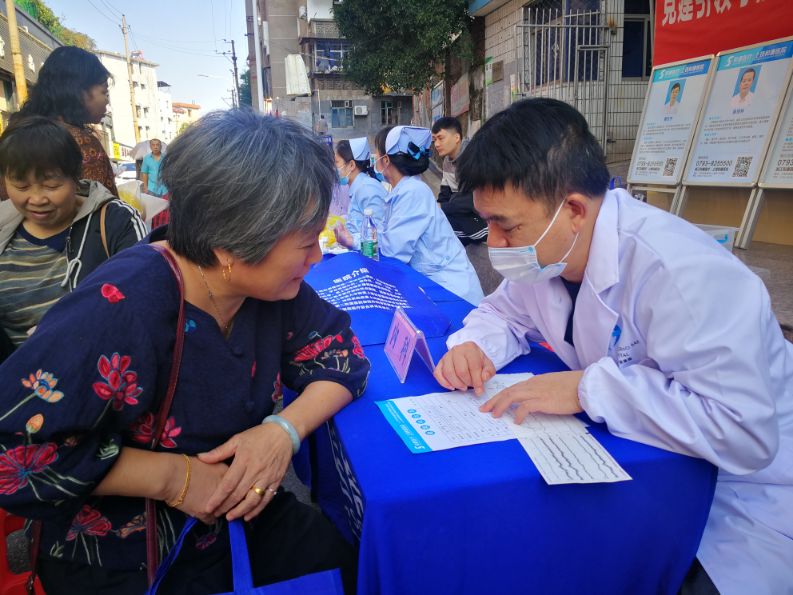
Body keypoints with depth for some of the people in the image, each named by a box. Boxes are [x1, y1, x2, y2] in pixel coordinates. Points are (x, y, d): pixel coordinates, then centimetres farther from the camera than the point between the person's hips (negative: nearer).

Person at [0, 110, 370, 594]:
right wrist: (172, 477, -24)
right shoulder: (118, 311, -29)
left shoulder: (272, 286, -10)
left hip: (243, 518, 5)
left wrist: (286, 429, -21)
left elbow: (342, 356, -3)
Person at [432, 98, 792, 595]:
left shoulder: (683, 274, -31)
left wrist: (587, 388, -32)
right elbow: (505, 311, 8)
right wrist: (473, 345, -14)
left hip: (742, 488, -6)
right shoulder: (547, 249, -7)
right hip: (641, 456, 6)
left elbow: (743, 433, -34)